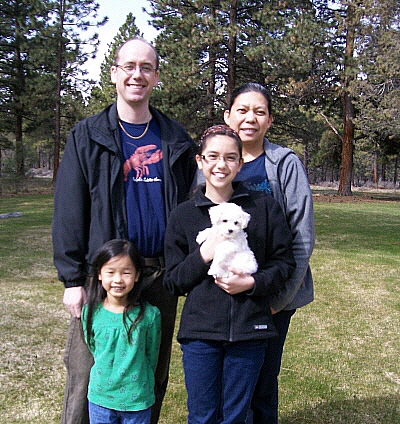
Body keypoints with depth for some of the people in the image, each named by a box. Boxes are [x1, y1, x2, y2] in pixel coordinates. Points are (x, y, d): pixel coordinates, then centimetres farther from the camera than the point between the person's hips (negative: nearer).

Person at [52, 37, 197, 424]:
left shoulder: (175, 139, 9)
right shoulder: (87, 136, 1)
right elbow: (68, 211, -3)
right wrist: (72, 279, -8)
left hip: (161, 276, 3)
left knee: (153, 378, 14)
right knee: (88, 379, 3)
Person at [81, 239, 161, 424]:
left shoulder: (149, 315, -13)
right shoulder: (91, 312, -7)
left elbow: (151, 357, -1)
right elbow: (93, 349, 7)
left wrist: (137, 383, 6)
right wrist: (107, 375, 7)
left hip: (137, 400, -2)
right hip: (100, 397, 2)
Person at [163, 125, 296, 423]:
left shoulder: (264, 207, 2)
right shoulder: (183, 215, 3)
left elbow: (285, 263, 4)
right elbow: (173, 282, 3)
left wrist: (252, 282, -14)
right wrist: (203, 255, -15)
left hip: (249, 331, 0)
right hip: (200, 331, 0)